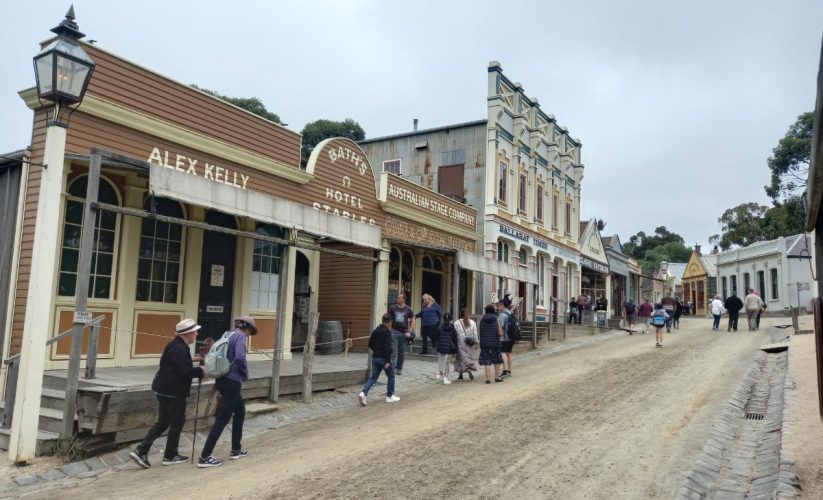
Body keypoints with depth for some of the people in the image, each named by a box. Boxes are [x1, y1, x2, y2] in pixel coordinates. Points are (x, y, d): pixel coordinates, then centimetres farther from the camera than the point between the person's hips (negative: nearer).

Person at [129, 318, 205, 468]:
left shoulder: (177, 345, 12)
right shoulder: (179, 349, -21)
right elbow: (184, 372, -25)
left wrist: (196, 371, 9)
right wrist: (200, 372, -12)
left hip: (164, 389, 10)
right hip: (173, 392, -10)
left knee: (163, 422, 15)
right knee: (177, 422, 5)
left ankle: (141, 451, 11)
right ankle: (170, 456, 17)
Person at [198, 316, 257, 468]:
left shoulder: (228, 334, 14)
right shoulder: (240, 336, -10)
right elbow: (240, 358, -24)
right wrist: (246, 374, -7)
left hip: (222, 380, 9)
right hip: (232, 381, -9)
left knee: (240, 411, 22)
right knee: (223, 418, -4)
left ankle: (236, 450, 28)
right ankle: (205, 457, -2)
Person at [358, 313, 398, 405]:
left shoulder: (375, 331, 10)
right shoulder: (387, 332, -14)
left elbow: (370, 345, 16)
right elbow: (387, 347, -20)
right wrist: (387, 361, -20)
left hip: (375, 357, 7)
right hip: (383, 358, -7)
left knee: (373, 377, 8)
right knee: (391, 376, 12)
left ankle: (363, 393, -12)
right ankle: (390, 396, 18)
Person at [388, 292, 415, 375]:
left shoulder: (408, 310, 2)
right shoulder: (392, 308, 3)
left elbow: (412, 321, 9)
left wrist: (409, 332, 1)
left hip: (404, 333, 1)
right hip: (394, 331, -1)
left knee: (402, 353, 7)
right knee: (394, 351, -6)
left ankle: (399, 369, 18)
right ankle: (392, 368, -5)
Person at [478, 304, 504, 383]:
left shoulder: (481, 320, 0)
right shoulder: (496, 320, -3)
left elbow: (478, 333, 2)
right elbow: (500, 334, -7)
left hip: (484, 343, 0)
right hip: (495, 343, 0)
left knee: (486, 362, 2)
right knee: (497, 361, 16)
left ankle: (488, 378, -4)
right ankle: (497, 377, 21)